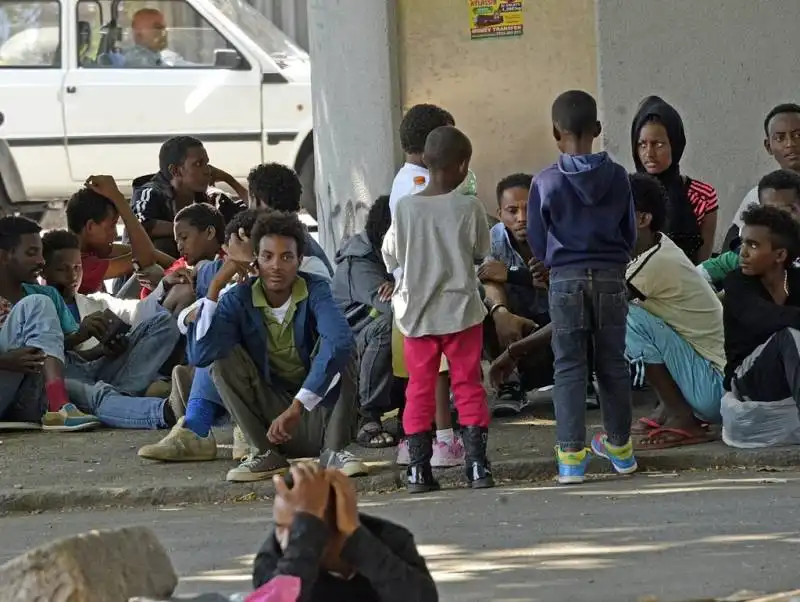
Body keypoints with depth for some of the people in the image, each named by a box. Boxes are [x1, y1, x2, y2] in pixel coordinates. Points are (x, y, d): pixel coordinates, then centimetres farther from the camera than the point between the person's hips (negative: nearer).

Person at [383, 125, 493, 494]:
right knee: (468, 386, 6)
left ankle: (418, 469, 5)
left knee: (419, 389, 8)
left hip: (416, 312, 1)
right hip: (461, 310, -1)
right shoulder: (469, 208, -10)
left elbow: (391, 257, 4)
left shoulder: (405, 208, -6)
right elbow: (481, 253, 3)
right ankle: (476, 464, 1)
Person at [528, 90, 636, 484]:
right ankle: (620, 446, 22)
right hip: (611, 276, 2)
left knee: (569, 367, 2)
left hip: (565, 278, -2)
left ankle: (572, 454, -5)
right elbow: (630, 233, 6)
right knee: (613, 363, 12)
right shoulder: (617, 177, -2)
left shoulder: (546, 182, -8)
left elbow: (537, 243, 1)